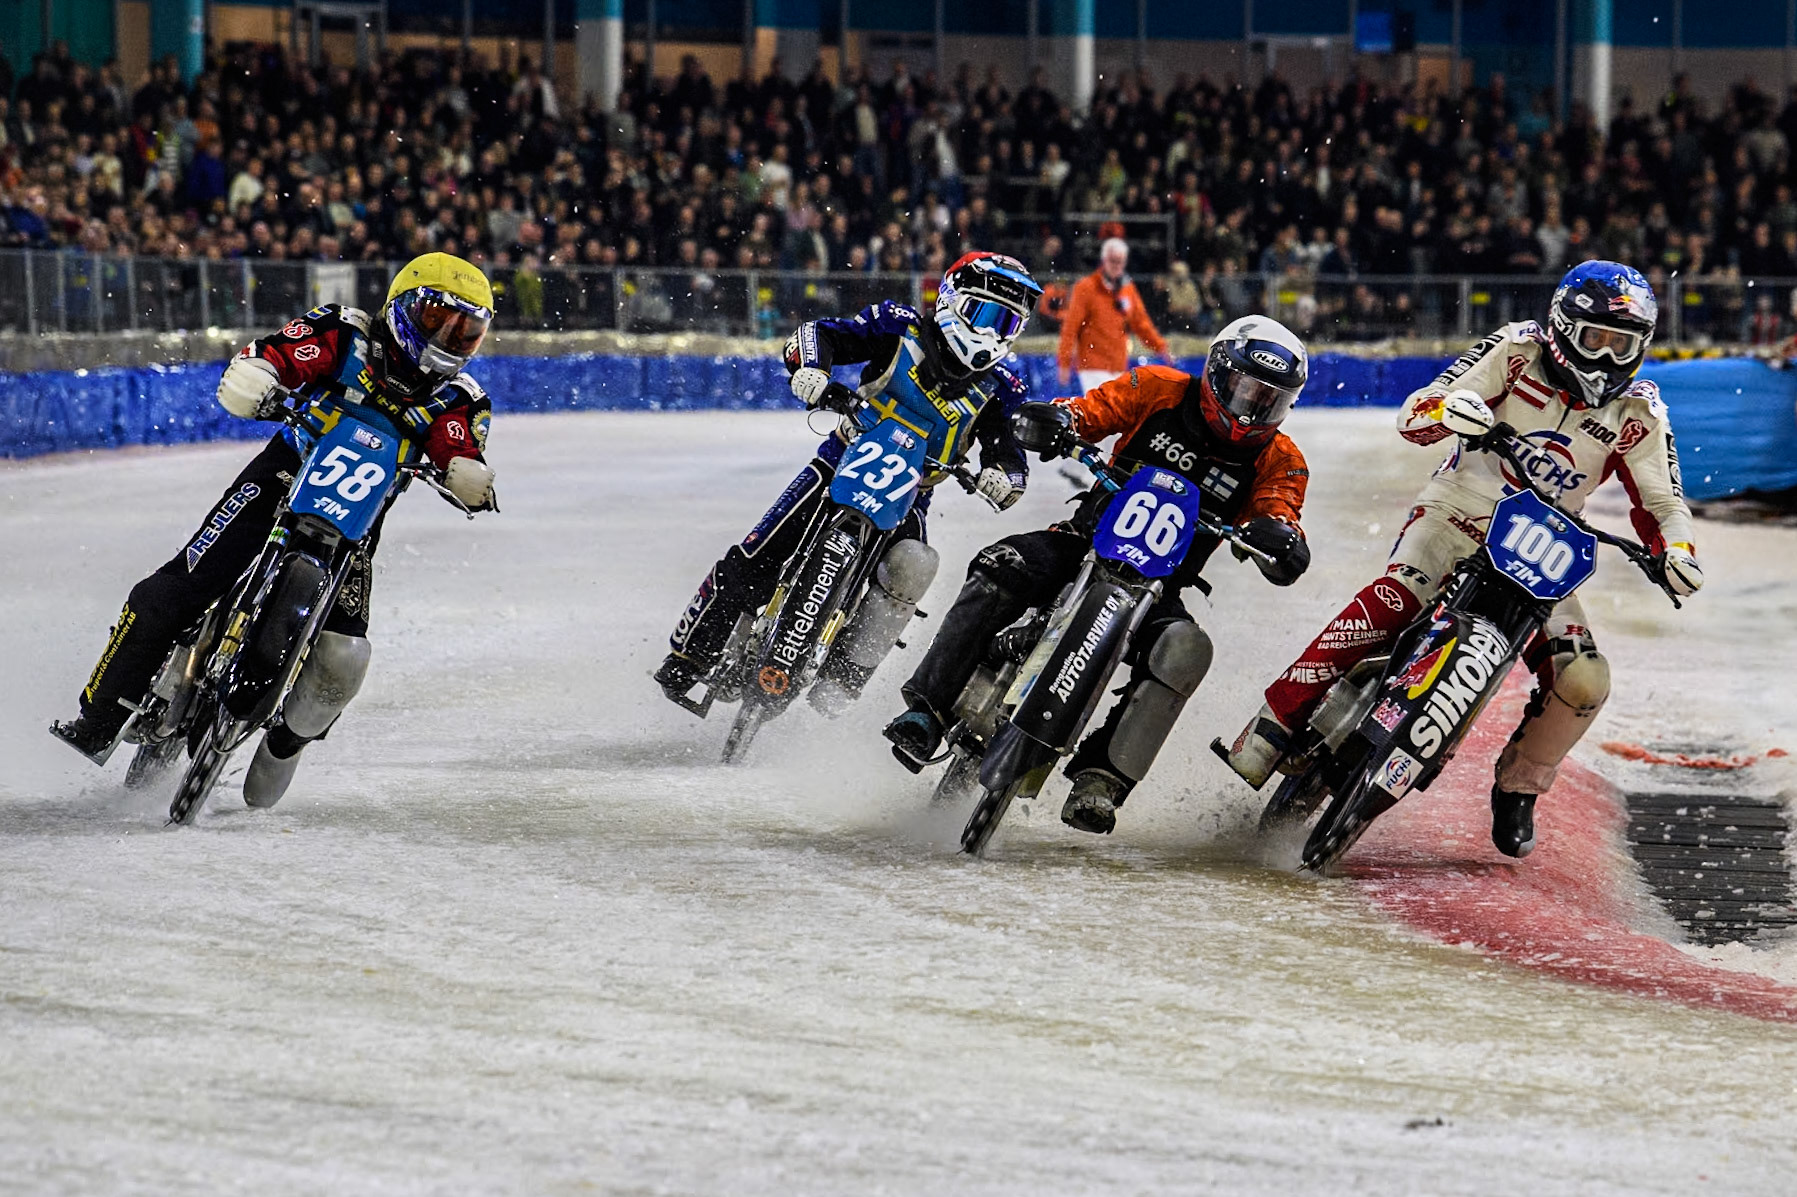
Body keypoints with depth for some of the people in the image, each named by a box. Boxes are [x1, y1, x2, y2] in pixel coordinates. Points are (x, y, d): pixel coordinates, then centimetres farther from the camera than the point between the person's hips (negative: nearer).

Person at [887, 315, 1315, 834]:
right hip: (1089, 540, 0)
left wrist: (1281, 540, -35)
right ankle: (926, 711, -22)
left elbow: (1287, 564, -10)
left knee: (1184, 653, -31)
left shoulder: (1277, 460, -1)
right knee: (998, 573, -27)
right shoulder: (1160, 390, -1)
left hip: (1159, 586, 0)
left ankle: (1098, 784, -32)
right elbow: (1087, 412, -2)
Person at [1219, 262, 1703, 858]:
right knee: (1388, 604, -31)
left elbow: (1661, 501, 7)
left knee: (1583, 681, -16)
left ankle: (1519, 787, 12)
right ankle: (1268, 733, -29)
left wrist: (1676, 549, -16)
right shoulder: (1519, 349, -9)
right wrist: (1448, 407, -35)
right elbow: (1414, 414, -10)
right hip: (1455, 517, -3)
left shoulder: (1637, 413, -3)